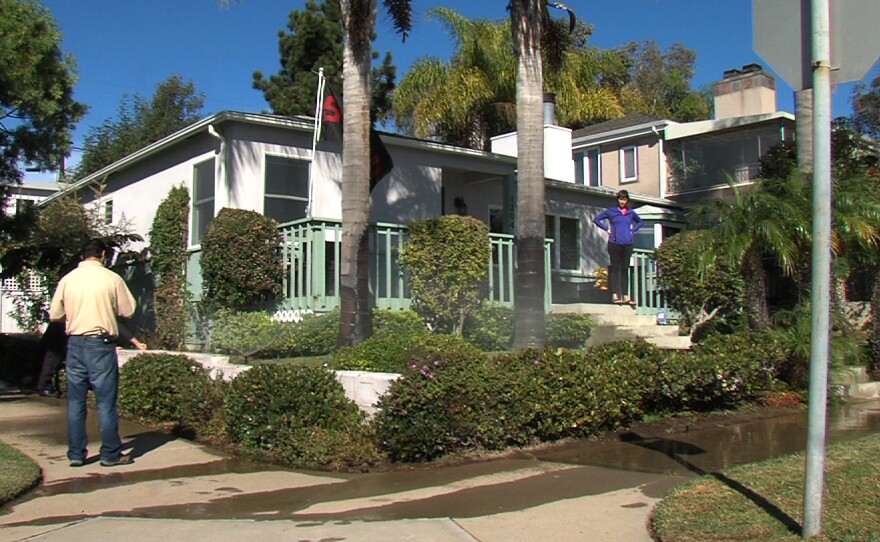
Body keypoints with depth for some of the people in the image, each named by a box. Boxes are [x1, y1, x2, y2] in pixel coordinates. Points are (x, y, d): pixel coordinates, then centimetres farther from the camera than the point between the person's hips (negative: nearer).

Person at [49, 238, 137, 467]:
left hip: (75, 343, 4)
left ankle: (76, 454, 13)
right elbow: (128, 311, 0)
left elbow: (54, 315, 8)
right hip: (101, 344, -3)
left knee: (75, 401, 10)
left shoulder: (67, 279, 3)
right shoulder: (112, 279, -6)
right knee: (106, 401, 3)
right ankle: (110, 454, 8)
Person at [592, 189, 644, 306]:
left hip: (627, 244, 3)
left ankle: (626, 296, 8)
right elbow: (596, 219, 7)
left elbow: (640, 222, 29)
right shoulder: (611, 211, 4)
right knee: (615, 268, -4)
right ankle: (615, 295, -6)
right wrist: (607, 229, -1)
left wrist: (633, 230, 12)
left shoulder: (631, 213, 12)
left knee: (625, 269, 6)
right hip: (614, 243, -3)